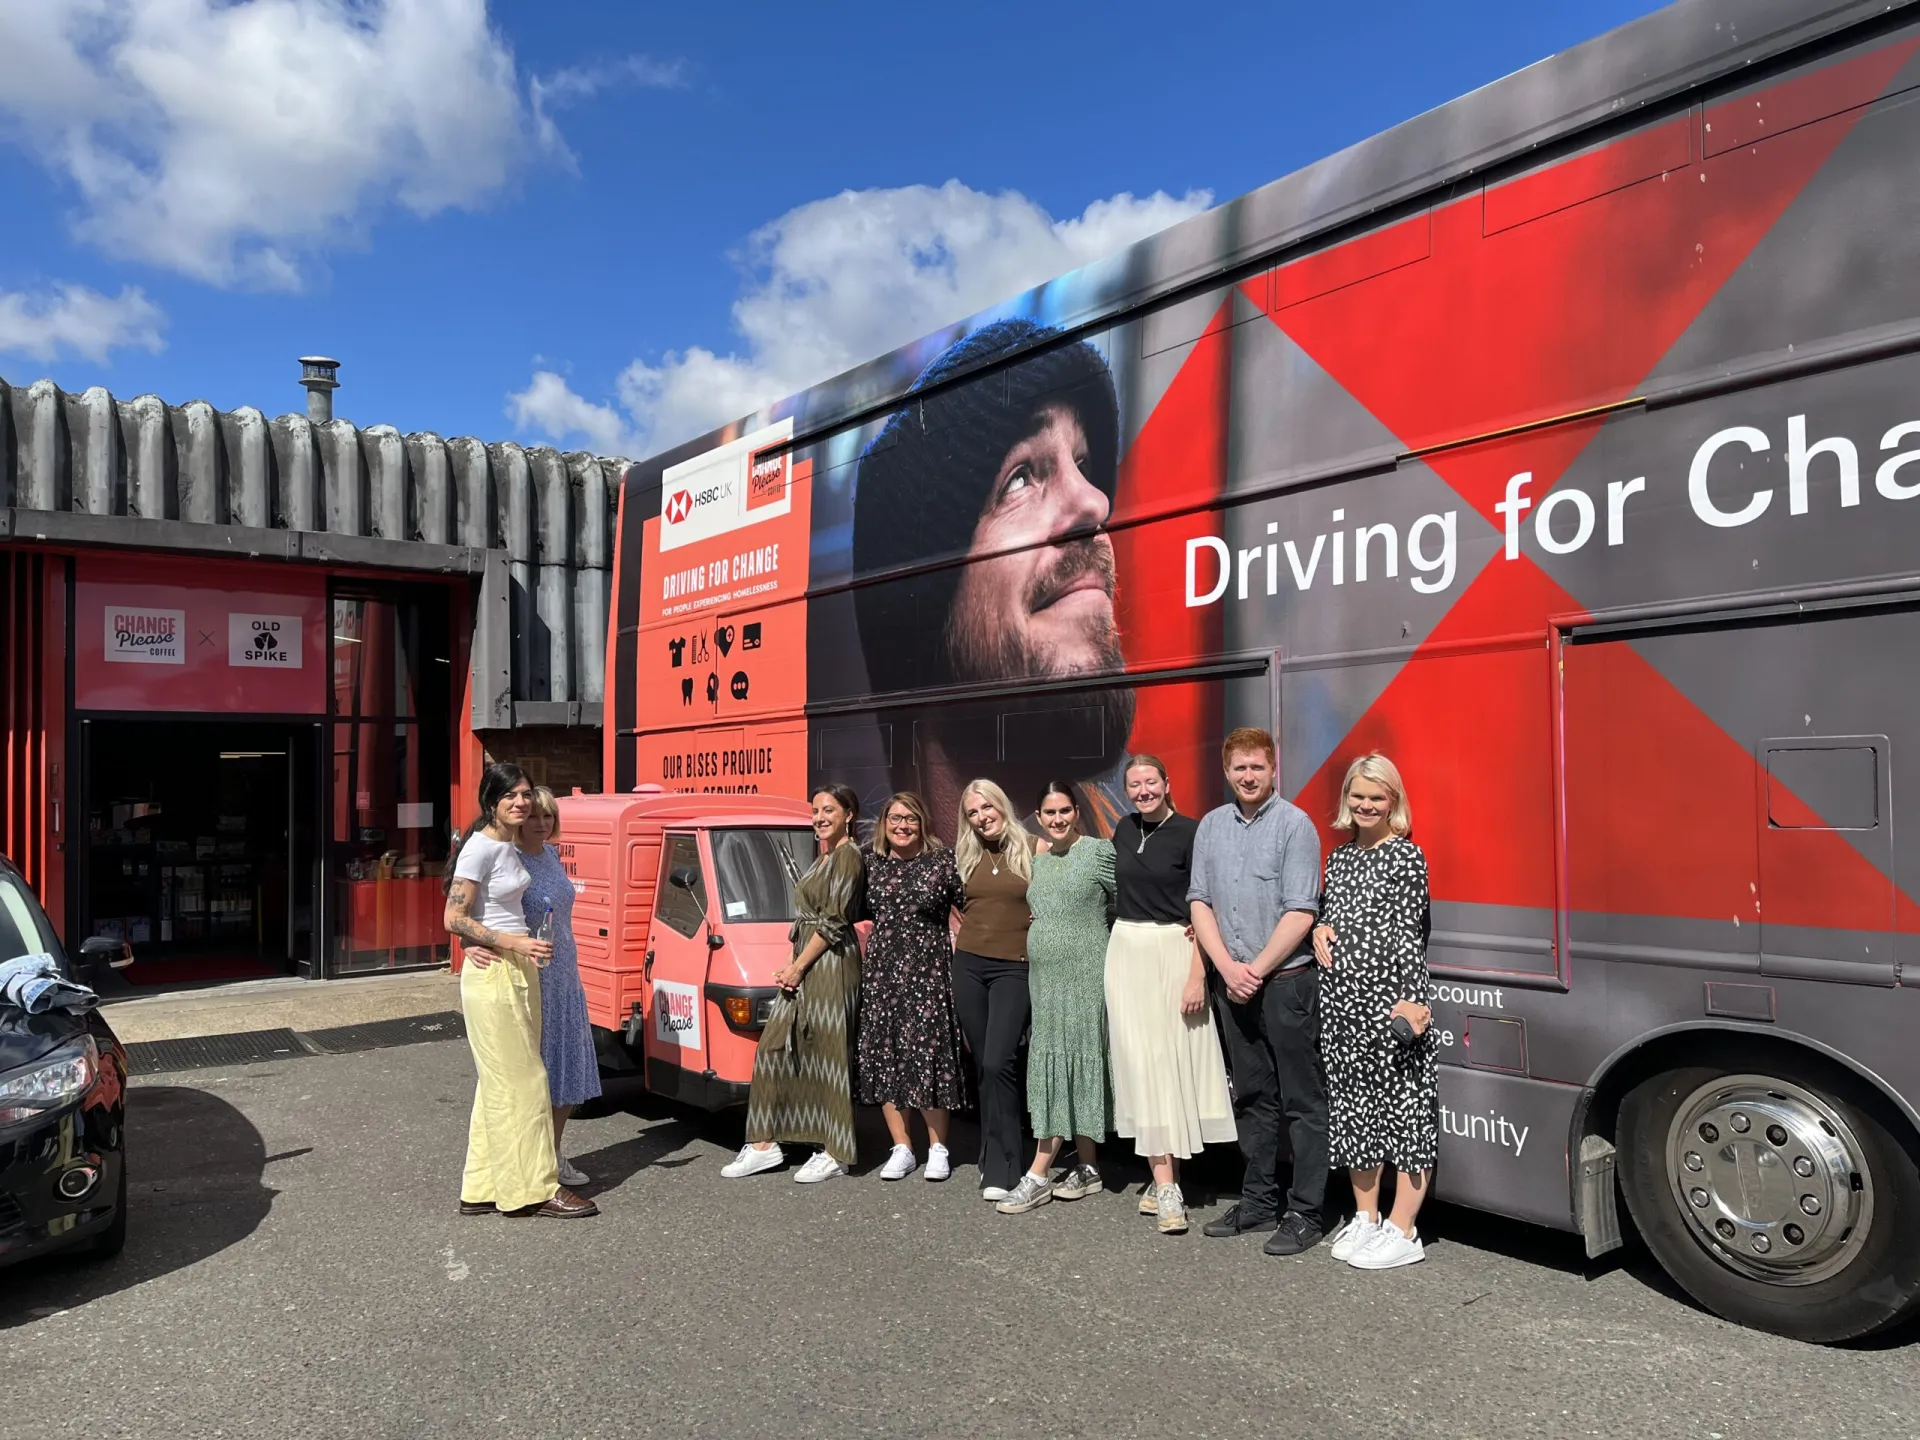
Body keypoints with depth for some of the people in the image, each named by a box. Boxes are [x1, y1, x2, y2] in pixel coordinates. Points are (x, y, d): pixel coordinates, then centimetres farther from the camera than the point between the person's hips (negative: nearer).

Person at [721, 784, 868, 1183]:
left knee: (827, 1056, -4)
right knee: (775, 1049, 8)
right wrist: (794, 967, 12)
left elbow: (833, 921, -15)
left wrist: (798, 967, -12)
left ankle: (835, 1153, 4)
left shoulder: (847, 855, -11)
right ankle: (764, 1145, 14)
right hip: (807, 965, 10)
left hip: (830, 965, -10)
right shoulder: (825, 858, 19)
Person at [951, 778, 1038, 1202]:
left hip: (1013, 967, -4)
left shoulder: (1033, 849, -2)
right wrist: (960, 933, 11)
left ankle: (1001, 1170, -8)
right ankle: (995, 1153, 21)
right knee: (982, 1065, 9)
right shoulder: (965, 857, 10)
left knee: (998, 1064, -14)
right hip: (968, 965, 5)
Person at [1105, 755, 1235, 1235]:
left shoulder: (1189, 833, -7)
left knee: (1173, 1062, -2)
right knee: (1141, 1066, -1)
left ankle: (1166, 1181, 10)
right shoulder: (1125, 830, 9)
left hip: (1174, 952, -5)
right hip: (1126, 953, 5)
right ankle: (1165, 1186, 2)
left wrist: (1197, 975, -15)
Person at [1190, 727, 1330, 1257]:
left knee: (1302, 1101, 0)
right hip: (1231, 982, 6)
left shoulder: (1294, 824, -6)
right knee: (1253, 1097, 13)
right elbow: (1200, 902, 7)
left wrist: (1257, 969, -12)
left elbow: (1300, 913, -12)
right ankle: (1258, 1202, 23)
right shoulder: (1212, 826, 10)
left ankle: (1306, 1213, 7)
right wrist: (1228, 967, -5)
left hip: (1287, 981, -5)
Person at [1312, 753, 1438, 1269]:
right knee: (1353, 1106, 13)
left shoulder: (1406, 857, -5)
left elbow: (1409, 934, -12)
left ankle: (1403, 1232, 7)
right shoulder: (1340, 857, 14)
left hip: (1390, 1002, -7)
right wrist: (1319, 930, 2)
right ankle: (1365, 1216, 26)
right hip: (1342, 999, 7)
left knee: (1405, 1107, -1)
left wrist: (1415, 999, -19)